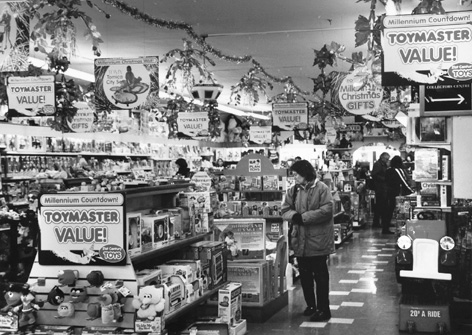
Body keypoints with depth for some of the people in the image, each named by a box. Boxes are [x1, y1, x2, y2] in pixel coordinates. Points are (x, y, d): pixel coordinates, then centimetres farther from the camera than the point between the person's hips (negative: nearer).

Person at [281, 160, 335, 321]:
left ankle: (323, 309, 9)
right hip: (300, 240, 6)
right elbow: (285, 210, 6)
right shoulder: (293, 190, 7)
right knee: (304, 275, 15)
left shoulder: (322, 188, -9)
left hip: (318, 240, -6)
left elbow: (326, 210, -18)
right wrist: (294, 216, -17)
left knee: (320, 275, 2)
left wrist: (304, 217, -19)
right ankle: (310, 305, 29)